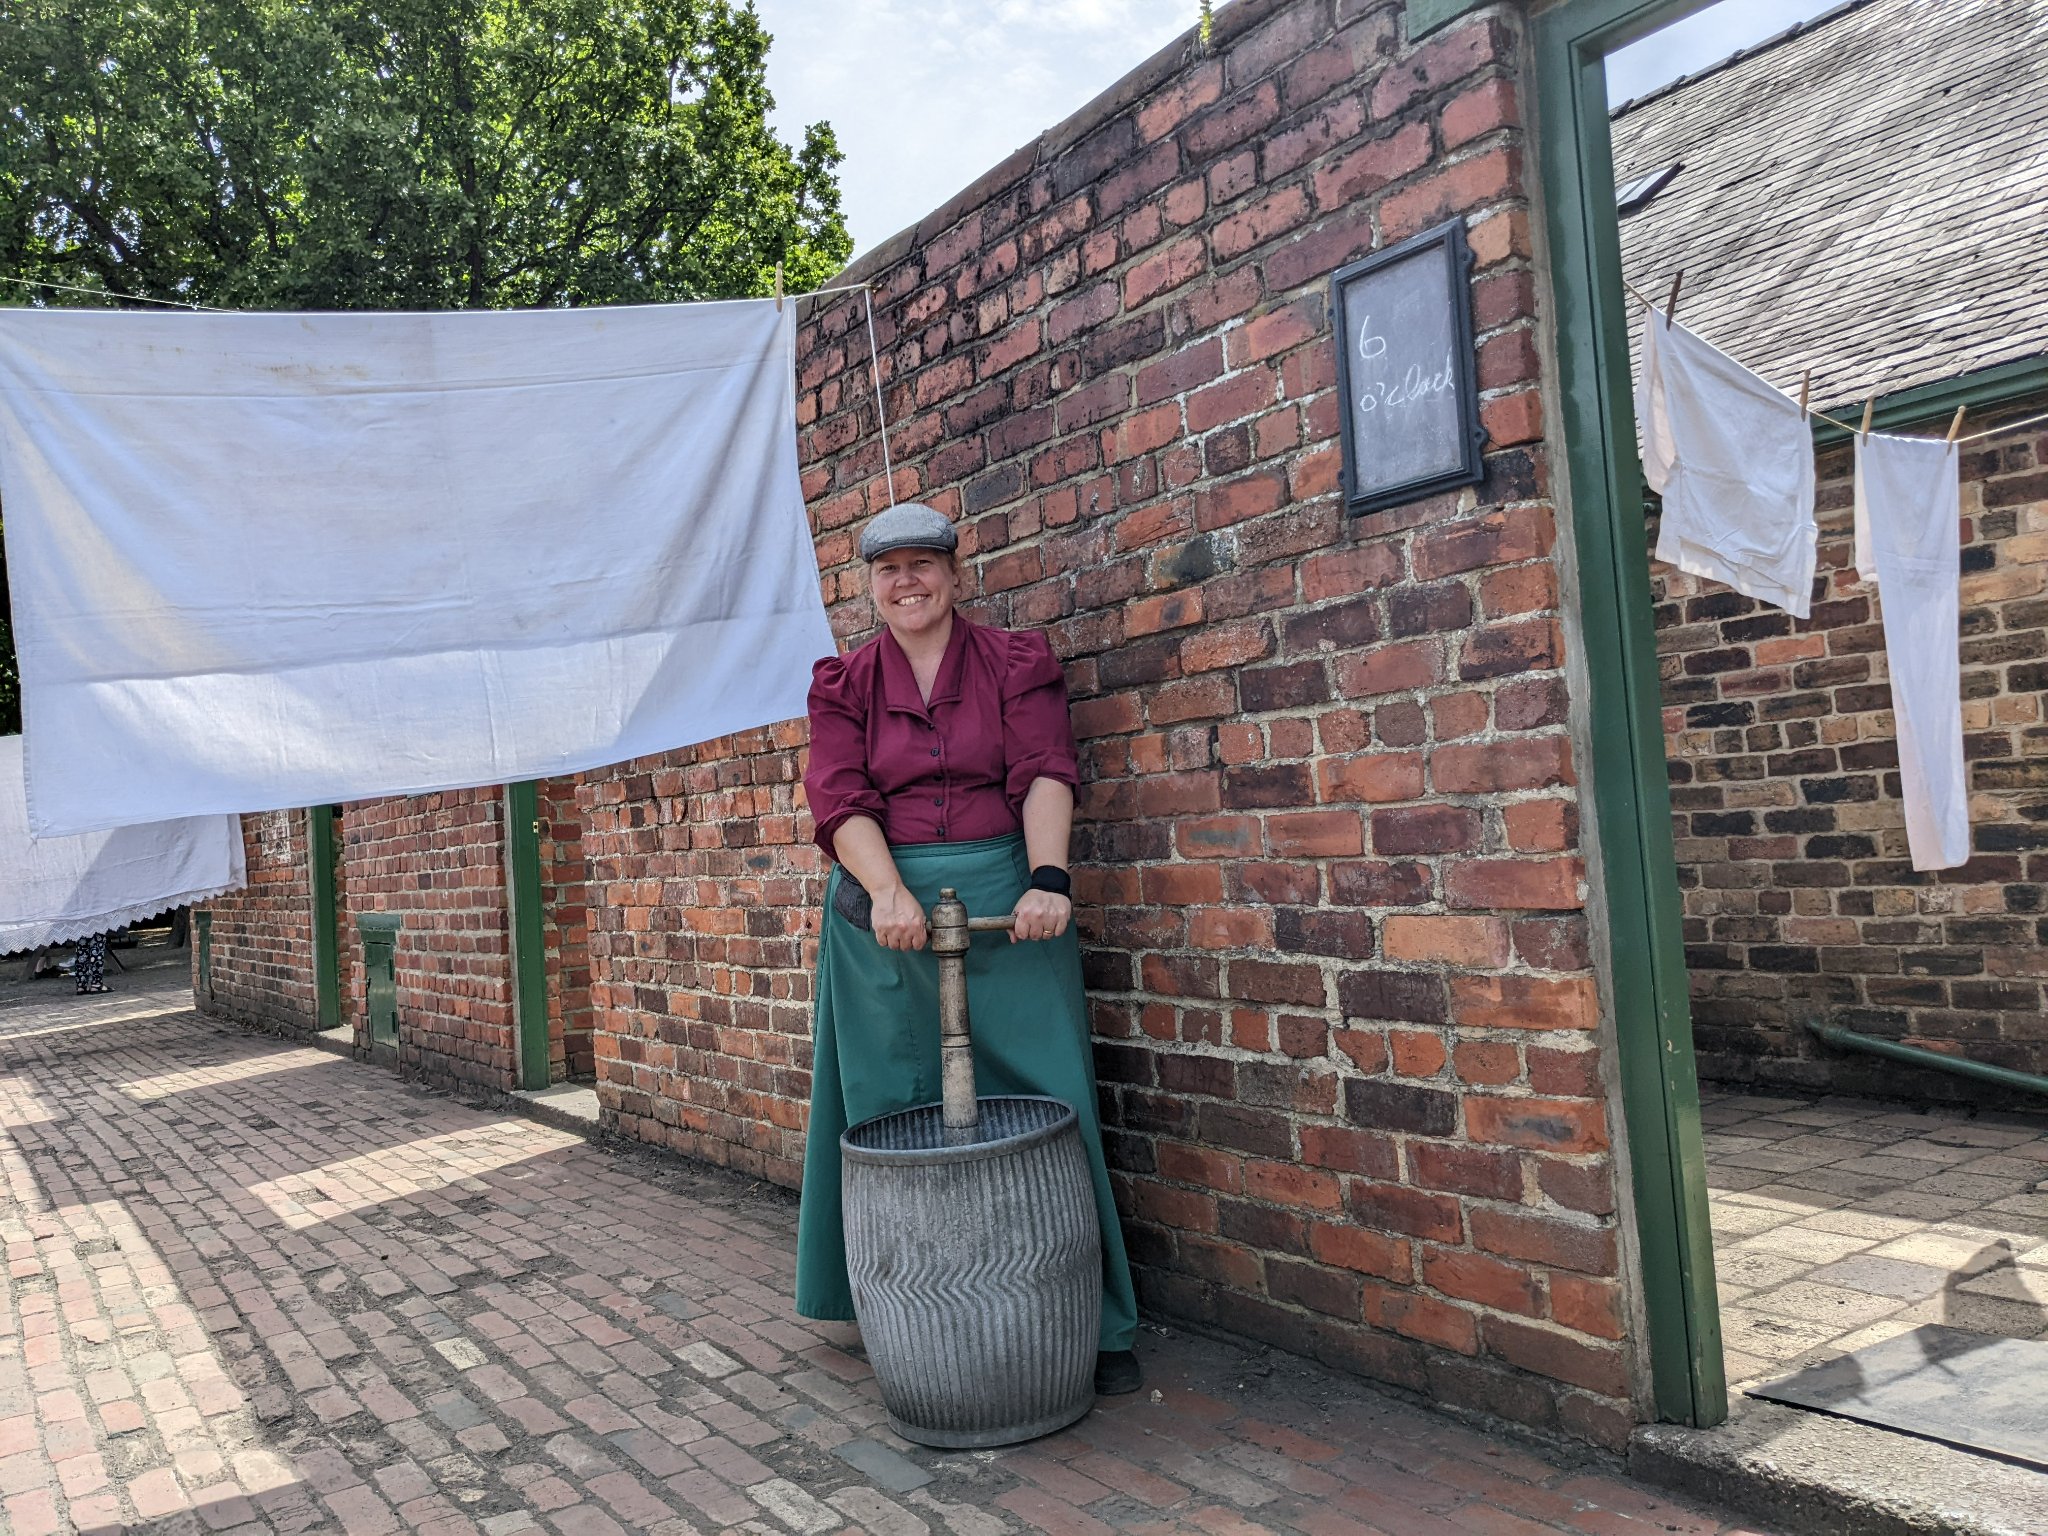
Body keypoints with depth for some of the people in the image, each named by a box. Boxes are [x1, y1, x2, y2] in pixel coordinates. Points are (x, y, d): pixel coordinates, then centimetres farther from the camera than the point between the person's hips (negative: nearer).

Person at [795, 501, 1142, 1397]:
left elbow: (1045, 775, -6)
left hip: (1004, 905, -1)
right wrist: (888, 889, -21)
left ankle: (1091, 1325, 11)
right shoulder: (844, 684, 10)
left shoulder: (1016, 662, 7)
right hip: (886, 911, 2)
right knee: (899, 1117, 6)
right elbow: (840, 798, -3)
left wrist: (1046, 877, -23)